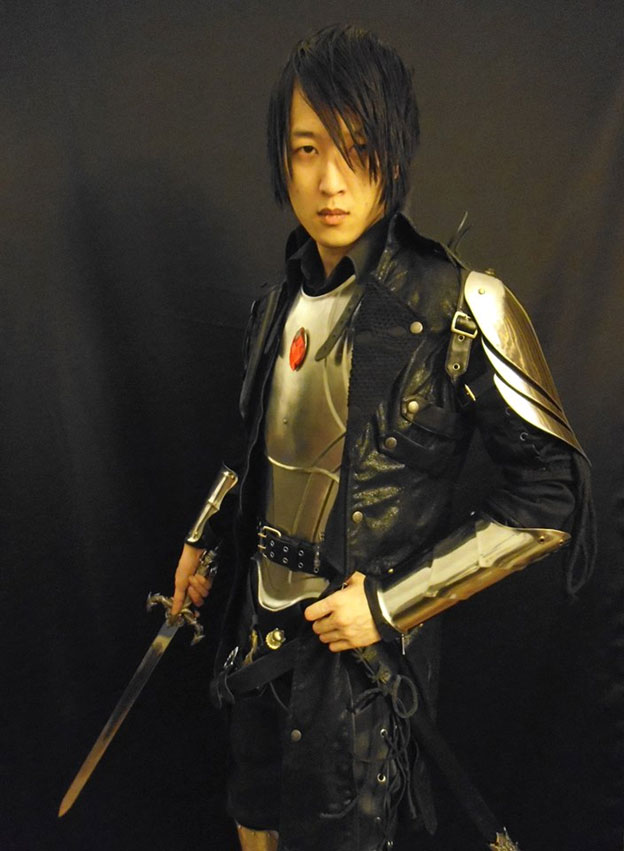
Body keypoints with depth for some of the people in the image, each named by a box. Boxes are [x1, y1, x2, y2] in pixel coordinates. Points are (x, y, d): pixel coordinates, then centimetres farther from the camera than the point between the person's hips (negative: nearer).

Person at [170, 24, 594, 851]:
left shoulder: (460, 308, -20)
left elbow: (551, 494, -18)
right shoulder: (279, 303, 1)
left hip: (361, 649, -6)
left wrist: (392, 604, -19)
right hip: (259, 626, 6)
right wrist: (203, 543, 12)